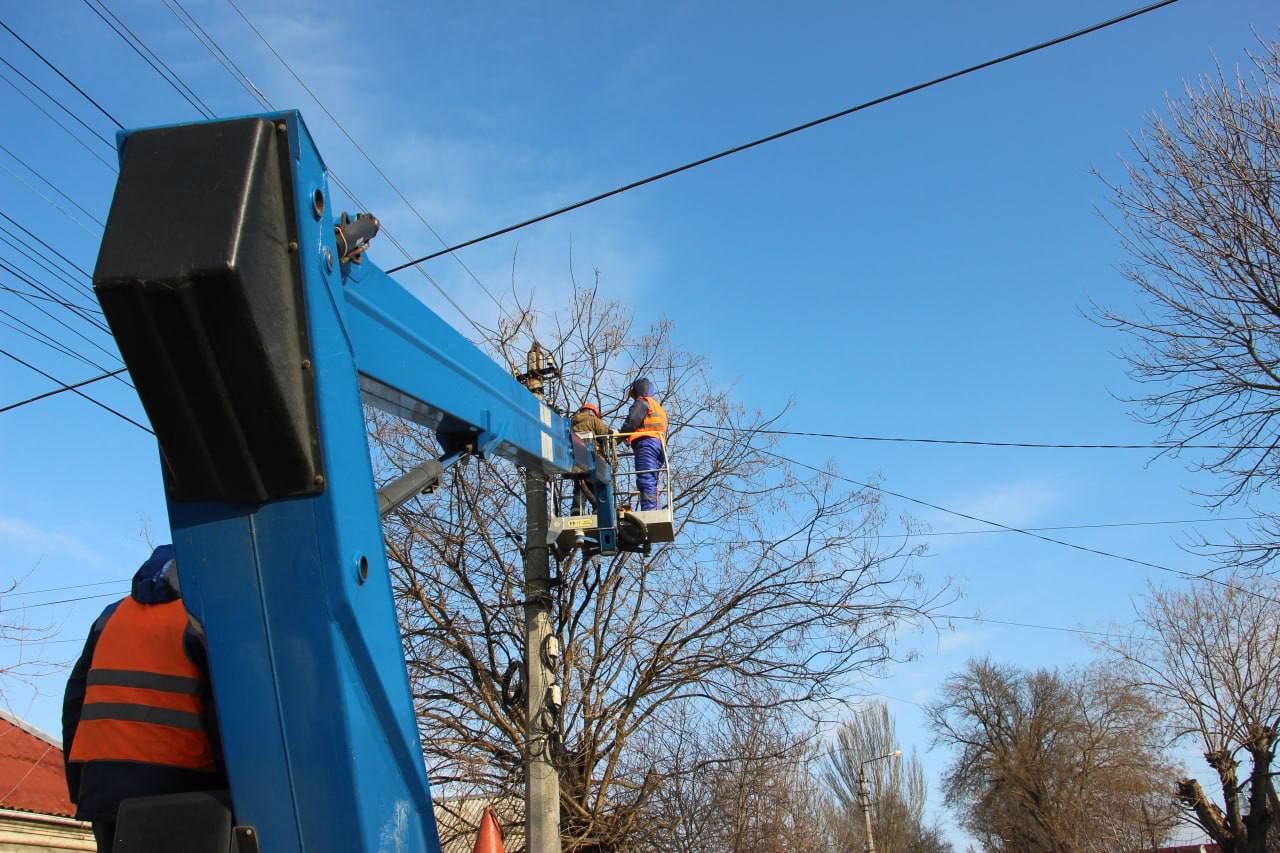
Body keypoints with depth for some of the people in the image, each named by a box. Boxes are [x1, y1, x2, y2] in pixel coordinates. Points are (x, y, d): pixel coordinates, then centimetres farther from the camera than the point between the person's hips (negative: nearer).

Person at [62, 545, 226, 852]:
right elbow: (221, 712, -8)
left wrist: (77, 782, 18)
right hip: (176, 785, -5)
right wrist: (231, 790, -5)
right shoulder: (200, 620, -1)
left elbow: (76, 700, 15)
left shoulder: (110, 617, 17)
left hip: (103, 784, 6)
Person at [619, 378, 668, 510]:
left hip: (647, 441, -9)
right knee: (652, 483, 5)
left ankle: (648, 511, -33)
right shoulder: (658, 408, 36)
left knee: (645, 479, -19)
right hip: (660, 443, 9)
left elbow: (631, 422, -7)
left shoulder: (642, 402, 8)